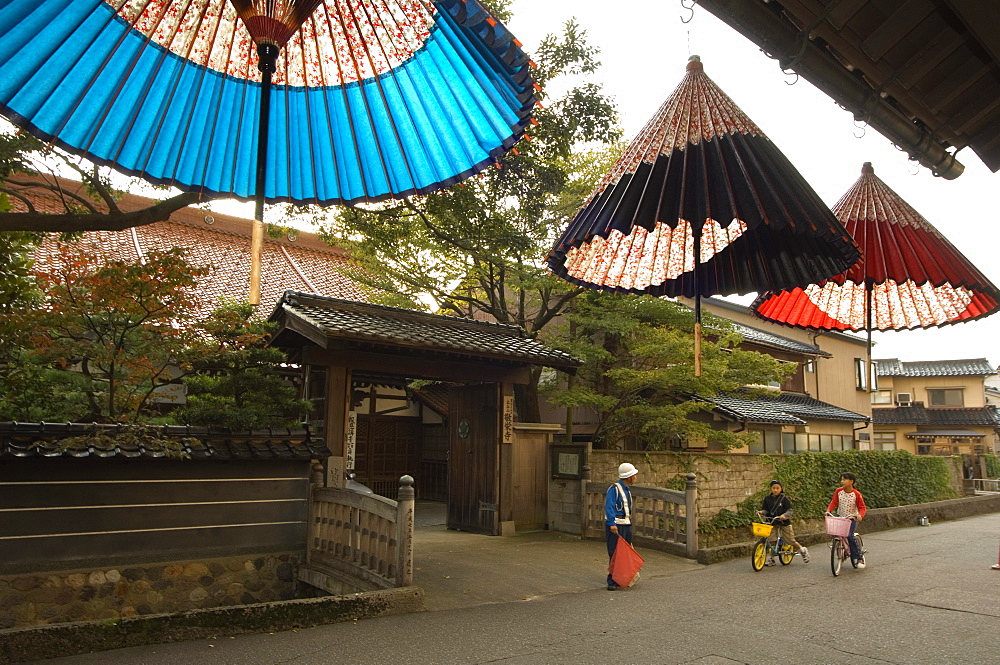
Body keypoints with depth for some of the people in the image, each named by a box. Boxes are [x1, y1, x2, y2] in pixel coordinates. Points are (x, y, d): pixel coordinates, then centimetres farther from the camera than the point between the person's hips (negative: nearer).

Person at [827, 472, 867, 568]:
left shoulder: (856, 494, -10)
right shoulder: (838, 491, -2)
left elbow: (862, 507, -8)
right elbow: (833, 502, -1)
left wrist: (860, 515, -29)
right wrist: (828, 510, -19)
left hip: (852, 519, -4)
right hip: (840, 518, 4)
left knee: (849, 536, -23)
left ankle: (859, 557, -7)